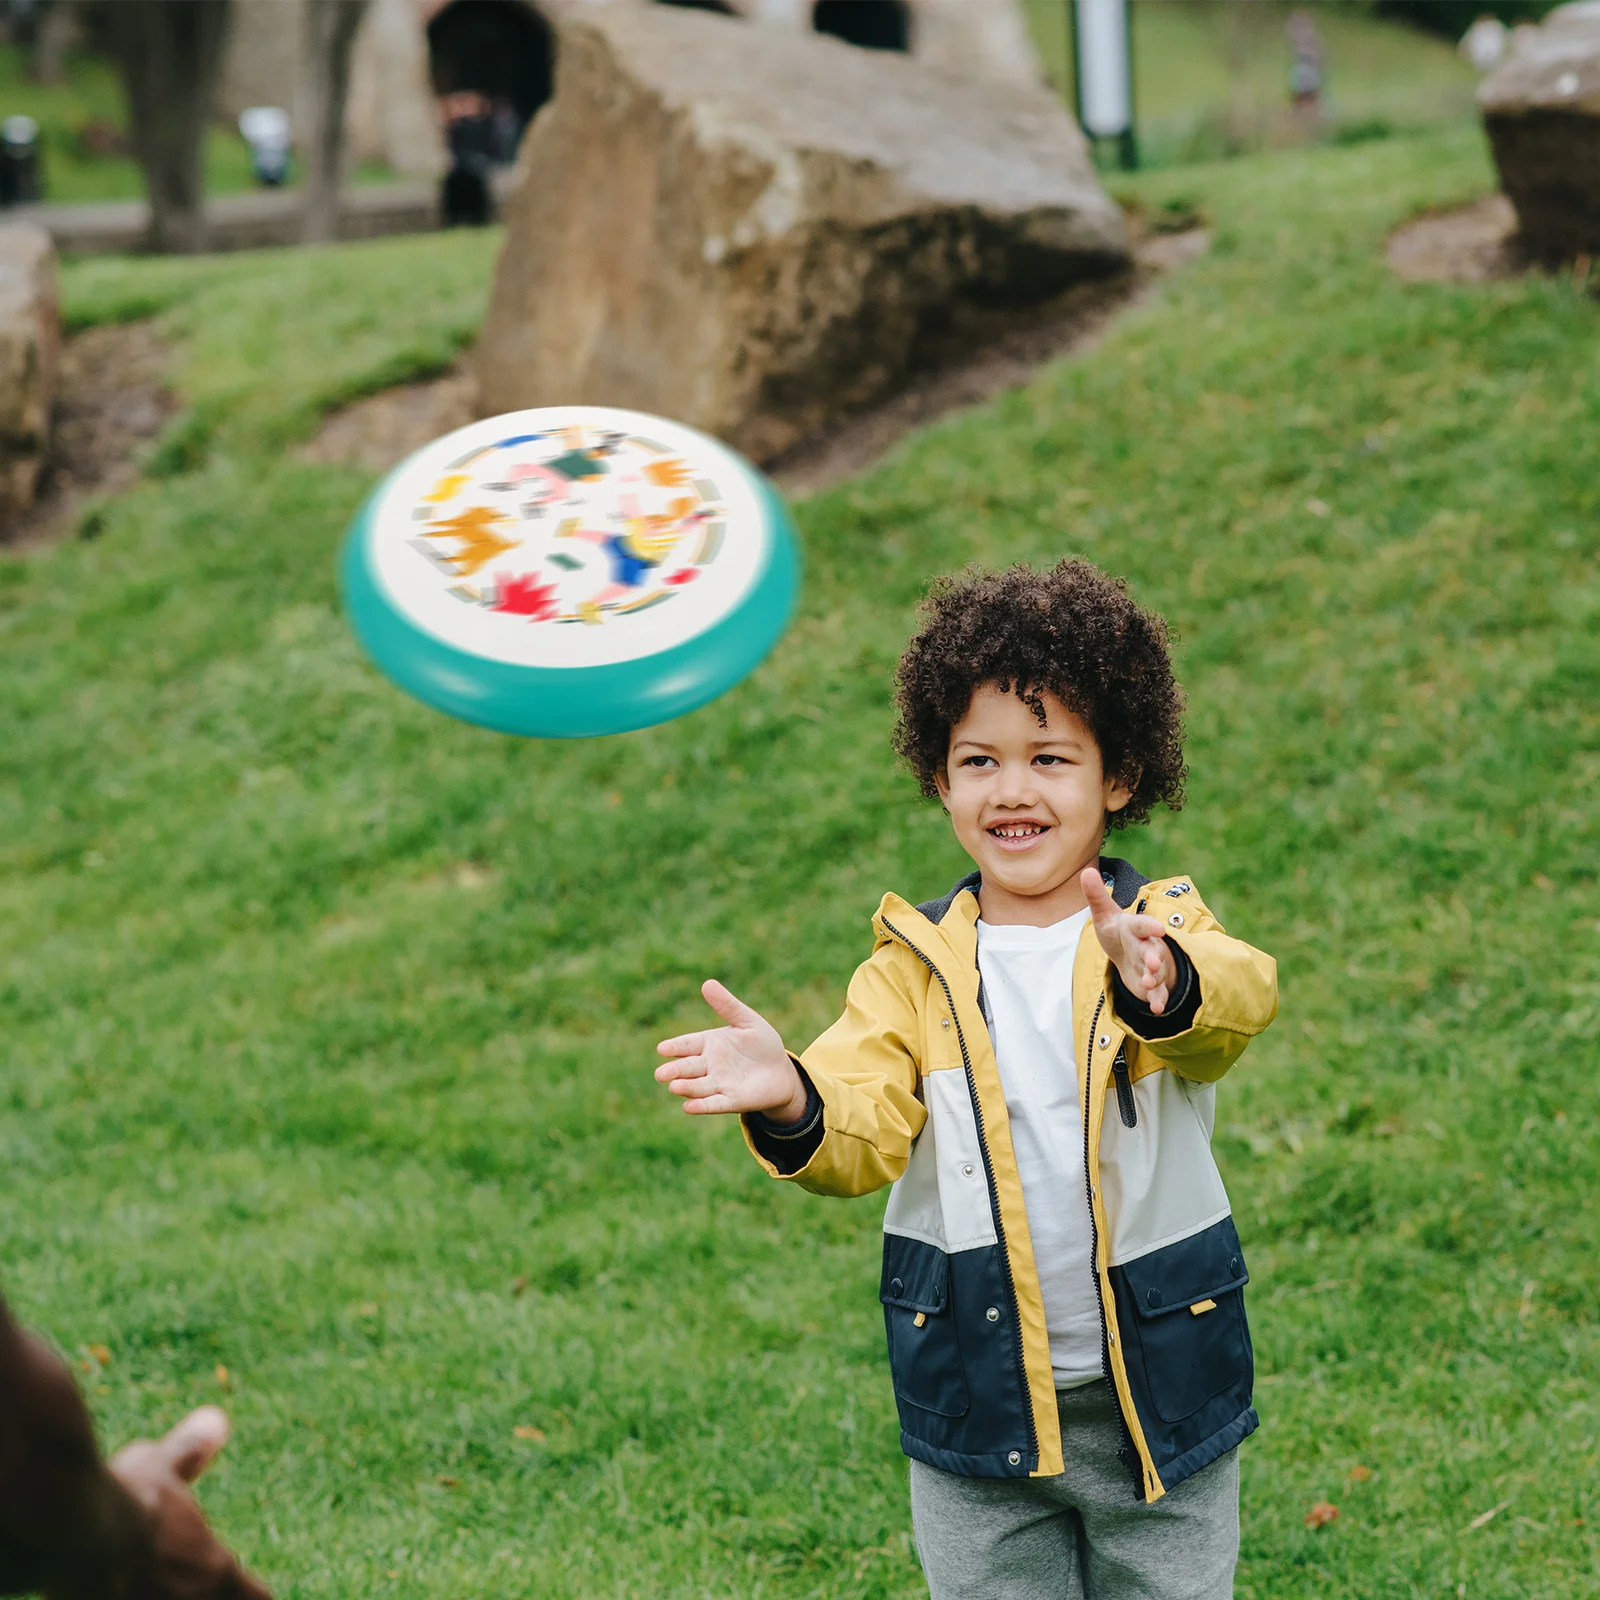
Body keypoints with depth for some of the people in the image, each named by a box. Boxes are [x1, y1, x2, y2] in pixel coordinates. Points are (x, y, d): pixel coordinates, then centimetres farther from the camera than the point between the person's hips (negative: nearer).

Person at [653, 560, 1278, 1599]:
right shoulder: (916, 966, -1)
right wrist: (793, 1104, -37)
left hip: (1159, 1392, -1)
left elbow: (1241, 998, -29)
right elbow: (866, 1127, -14)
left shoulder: (1169, 932, -7)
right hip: (978, 1407, 1)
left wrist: (1163, 984, -52)